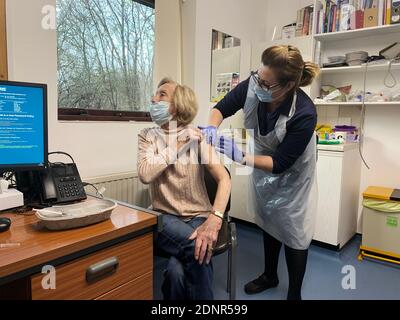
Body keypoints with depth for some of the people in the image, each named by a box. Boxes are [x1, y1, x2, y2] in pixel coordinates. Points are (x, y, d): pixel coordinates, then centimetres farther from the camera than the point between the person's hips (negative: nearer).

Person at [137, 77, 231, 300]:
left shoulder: (197, 135, 0)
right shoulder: (147, 136, 5)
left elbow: (224, 178, -12)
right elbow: (145, 175, -15)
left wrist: (215, 219, -27)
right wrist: (179, 145, -11)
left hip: (198, 216, 0)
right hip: (165, 217, 1)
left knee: (177, 270, -28)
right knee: (198, 251, -30)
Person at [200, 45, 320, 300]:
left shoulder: (304, 114, -37)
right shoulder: (253, 85, -27)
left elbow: (281, 164, -30)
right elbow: (222, 109, -9)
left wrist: (241, 157, -39)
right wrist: (211, 128, -29)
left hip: (292, 173, -4)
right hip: (263, 161, 5)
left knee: (293, 230, 3)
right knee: (268, 221, 18)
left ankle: (295, 294, 26)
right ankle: (270, 276, 41)